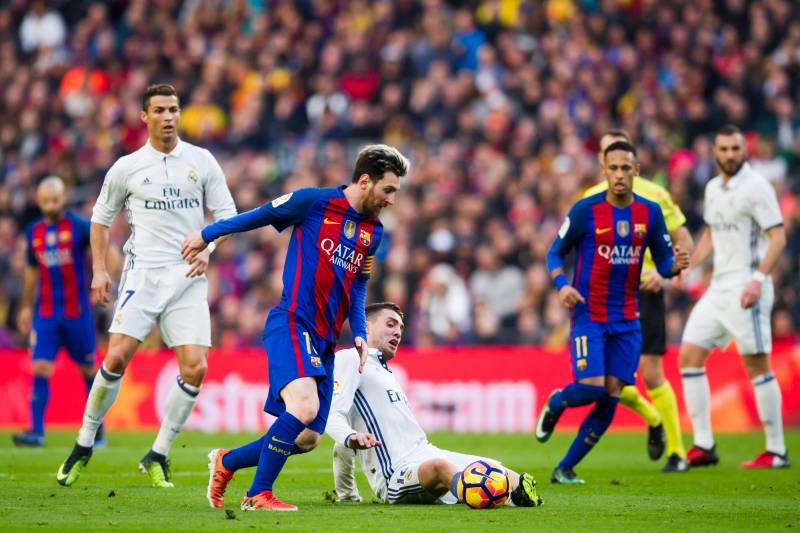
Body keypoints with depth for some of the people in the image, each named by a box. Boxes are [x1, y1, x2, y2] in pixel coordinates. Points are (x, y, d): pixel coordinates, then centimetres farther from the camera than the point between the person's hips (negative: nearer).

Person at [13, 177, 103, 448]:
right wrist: (26, 306, 22)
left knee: (88, 369, 7)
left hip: (77, 311, -3)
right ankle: (37, 431, -13)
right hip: (45, 312, 3)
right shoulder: (34, 232, 8)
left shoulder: (79, 226, -5)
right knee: (40, 369, -10)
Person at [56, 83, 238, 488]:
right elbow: (101, 217, 16)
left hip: (188, 276, 1)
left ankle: (157, 456, 4)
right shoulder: (127, 168, 6)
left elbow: (225, 212, 10)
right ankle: (84, 445, 3)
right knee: (117, 357, -15)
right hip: (143, 272, -1)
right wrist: (99, 270, 7)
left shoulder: (201, 161, 8)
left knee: (194, 368, -10)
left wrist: (208, 248, -9)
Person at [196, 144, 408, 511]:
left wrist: (359, 333, 9)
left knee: (308, 439, 4)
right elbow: (262, 215, 6)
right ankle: (259, 495, -18)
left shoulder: (373, 233, 14)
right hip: (291, 325, -8)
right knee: (304, 405, -29)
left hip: (324, 341, 8)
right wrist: (206, 235, 14)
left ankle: (226, 462, 26)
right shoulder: (314, 202, -5)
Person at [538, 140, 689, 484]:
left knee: (610, 399, -3)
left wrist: (675, 265, -15)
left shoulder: (650, 212, 3)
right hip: (589, 316, -3)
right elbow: (554, 253, 1)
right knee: (591, 387, -17)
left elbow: (663, 261, 9)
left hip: (627, 320, 4)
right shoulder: (586, 210, -6)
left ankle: (565, 469, 9)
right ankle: (554, 404, 21)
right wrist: (561, 285, -18)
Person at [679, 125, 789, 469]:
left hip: (746, 289, -8)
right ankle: (703, 446, 5)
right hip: (717, 288, 8)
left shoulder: (755, 187, -9)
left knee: (757, 366, -6)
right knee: (689, 355, 2)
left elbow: (778, 237, -14)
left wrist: (758, 279, -23)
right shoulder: (713, 188, 14)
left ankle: (776, 451, 1)